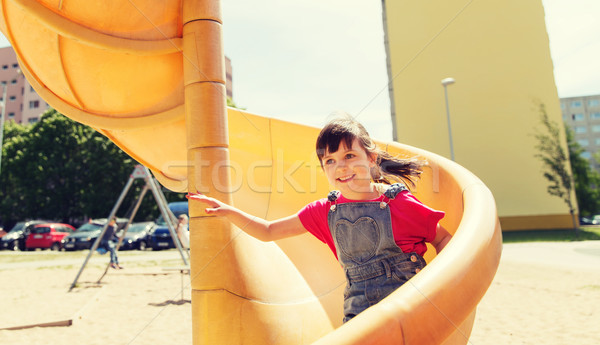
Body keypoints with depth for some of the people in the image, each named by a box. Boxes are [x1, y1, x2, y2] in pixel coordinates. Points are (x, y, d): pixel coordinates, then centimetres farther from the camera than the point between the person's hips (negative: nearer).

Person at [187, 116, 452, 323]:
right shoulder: (326, 211, 1)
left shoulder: (399, 202, -8)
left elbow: (443, 239, 5)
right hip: (359, 317, 3)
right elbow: (268, 231, 7)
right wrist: (228, 211, -3)